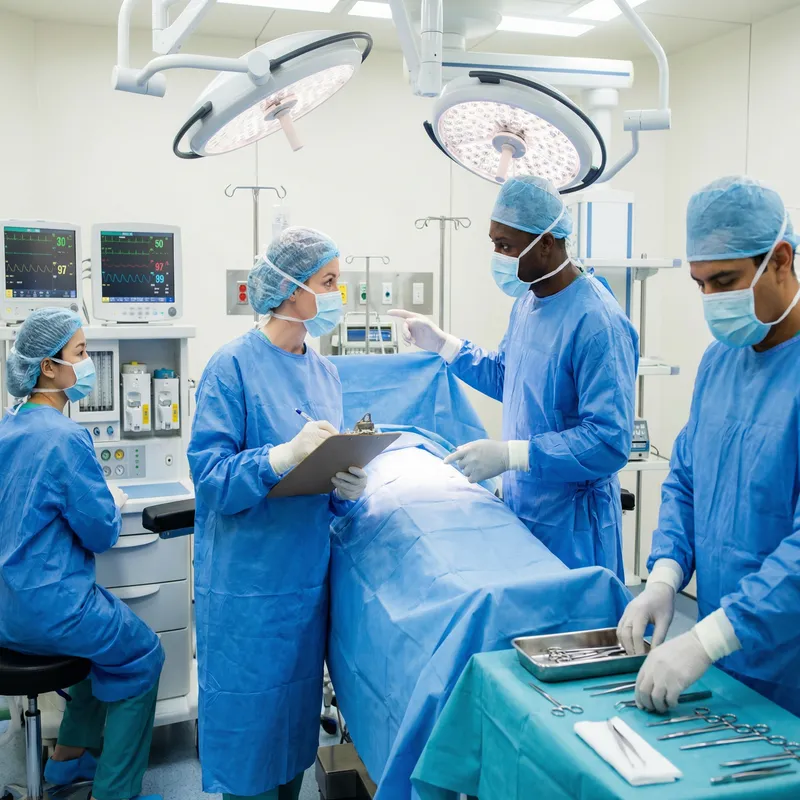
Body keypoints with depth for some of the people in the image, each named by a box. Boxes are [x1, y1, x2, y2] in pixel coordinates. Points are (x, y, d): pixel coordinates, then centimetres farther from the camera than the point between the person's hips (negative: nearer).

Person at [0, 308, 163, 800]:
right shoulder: (66, 437, -22)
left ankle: (70, 757, 35)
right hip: (50, 606, -9)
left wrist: (100, 498, 15)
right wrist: (115, 502, 3)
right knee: (142, 655, 12)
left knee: (110, 636, 28)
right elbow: (102, 533, -16)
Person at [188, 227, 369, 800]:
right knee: (252, 710, 6)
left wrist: (347, 489, -9)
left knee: (299, 701, 18)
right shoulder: (234, 366, -12)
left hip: (307, 573, 7)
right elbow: (209, 473, -18)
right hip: (248, 576, -6)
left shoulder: (324, 371, 8)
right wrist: (283, 456, -30)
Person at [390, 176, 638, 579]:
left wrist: (509, 455, -30)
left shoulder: (597, 323, -24)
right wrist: (441, 344, 9)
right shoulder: (527, 300, 5)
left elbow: (610, 440, -27)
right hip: (519, 508, 8)